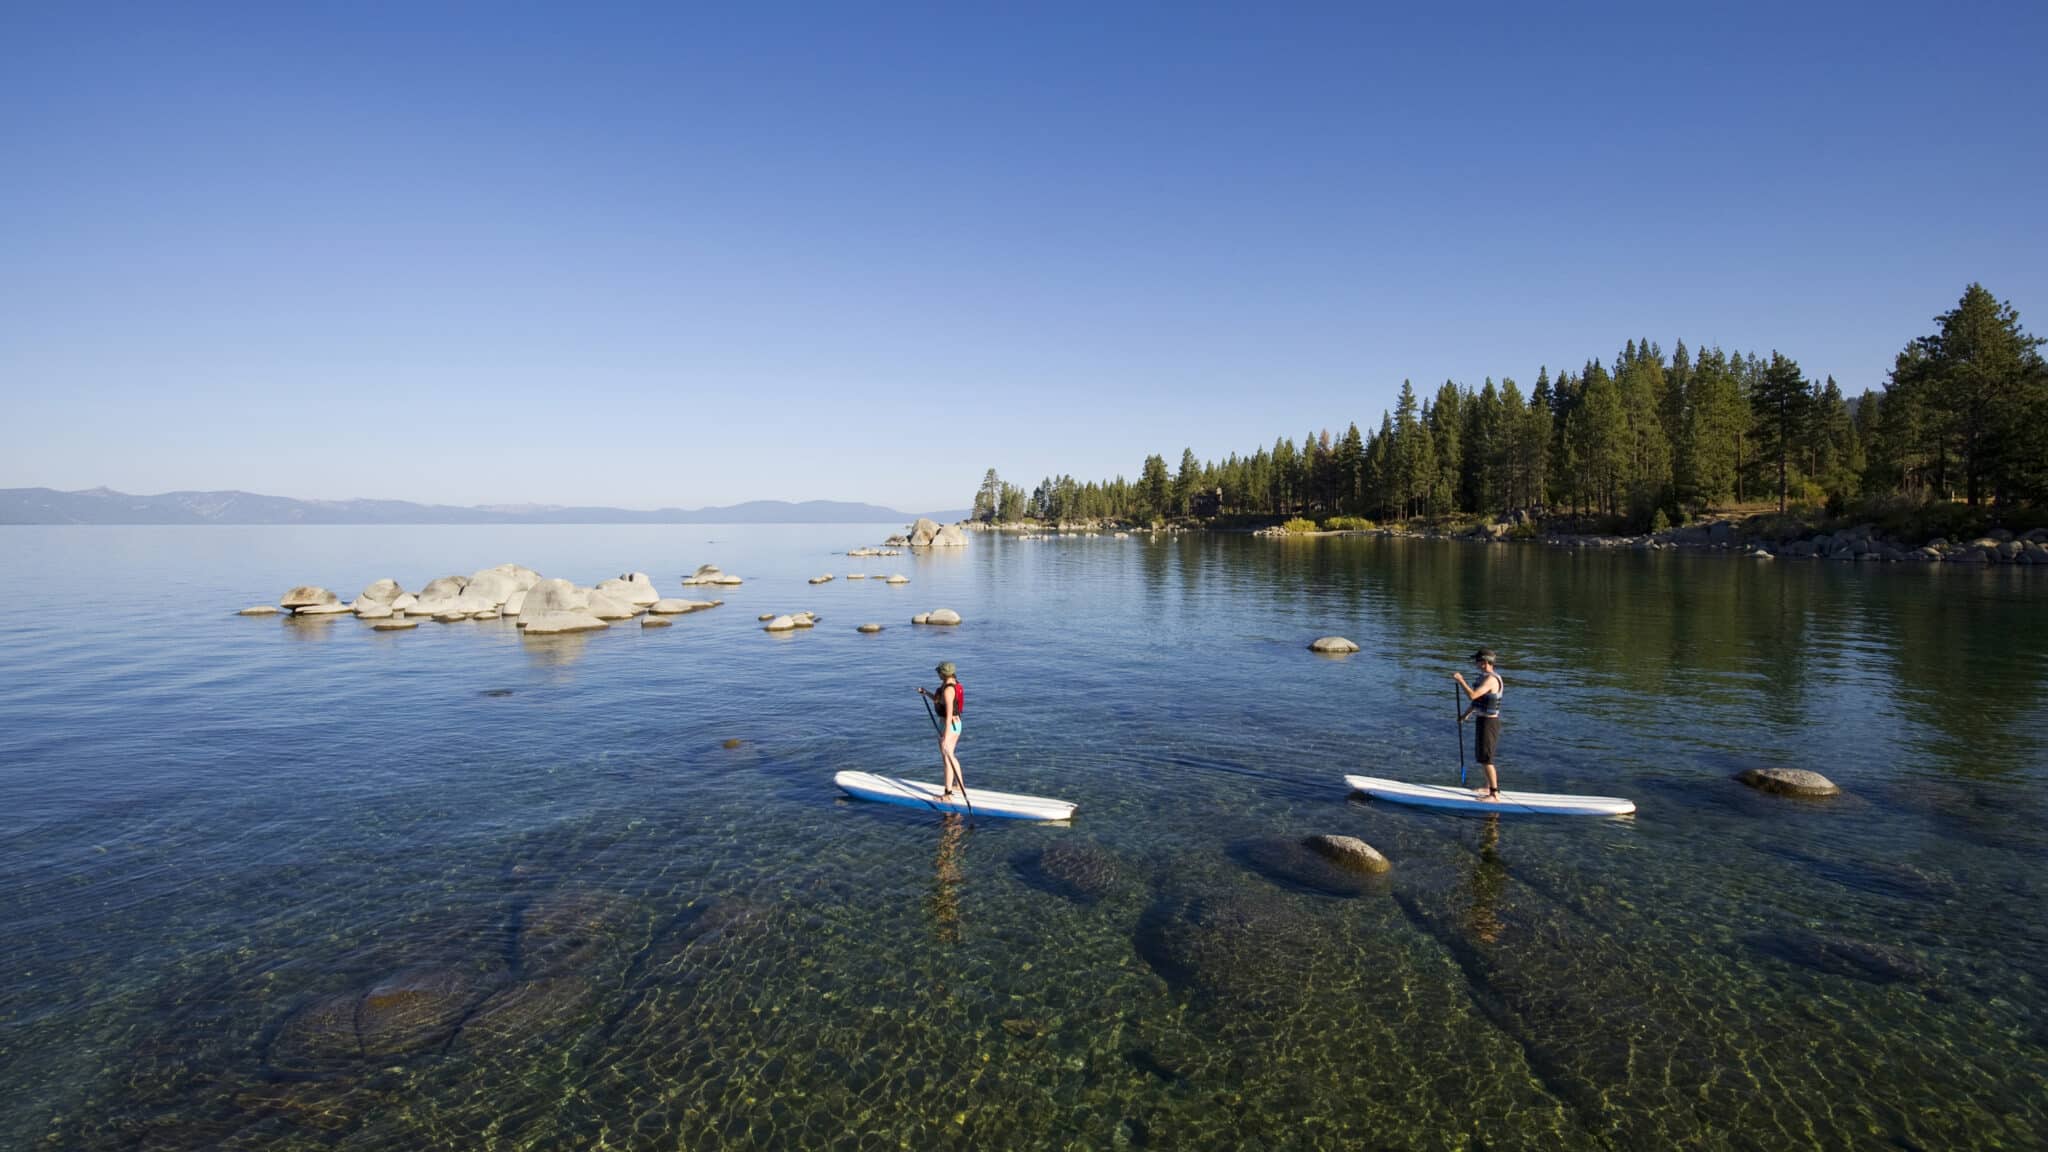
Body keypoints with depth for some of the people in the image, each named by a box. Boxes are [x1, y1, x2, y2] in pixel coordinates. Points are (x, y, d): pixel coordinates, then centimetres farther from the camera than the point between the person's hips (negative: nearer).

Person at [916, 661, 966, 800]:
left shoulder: (947, 689, -25)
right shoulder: (954, 683, 6)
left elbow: (949, 714, -29)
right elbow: (937, 700, 17)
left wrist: (945, 738, -29)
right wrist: (925, 692, 2)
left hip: (948, 726, -10)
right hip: (956, 724, 10)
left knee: (947, 759, -1)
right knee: (951, 756, 24)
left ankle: (948, 793, 7)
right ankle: (960, 784, 35)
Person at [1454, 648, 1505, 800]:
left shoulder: (1490, 679, -22)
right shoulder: (1485, 677, 11)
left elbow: (1472, 695, -31)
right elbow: (1477, 699, 22)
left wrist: (1461, 680, -21)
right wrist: (1465, 715, 25)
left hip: (1488, 722, -10)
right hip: (1483, 720, 10)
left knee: (1486, 759, -7)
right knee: (1482, 756, 21)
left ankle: (1494, 794, -3)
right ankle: (1489, 787, 34)